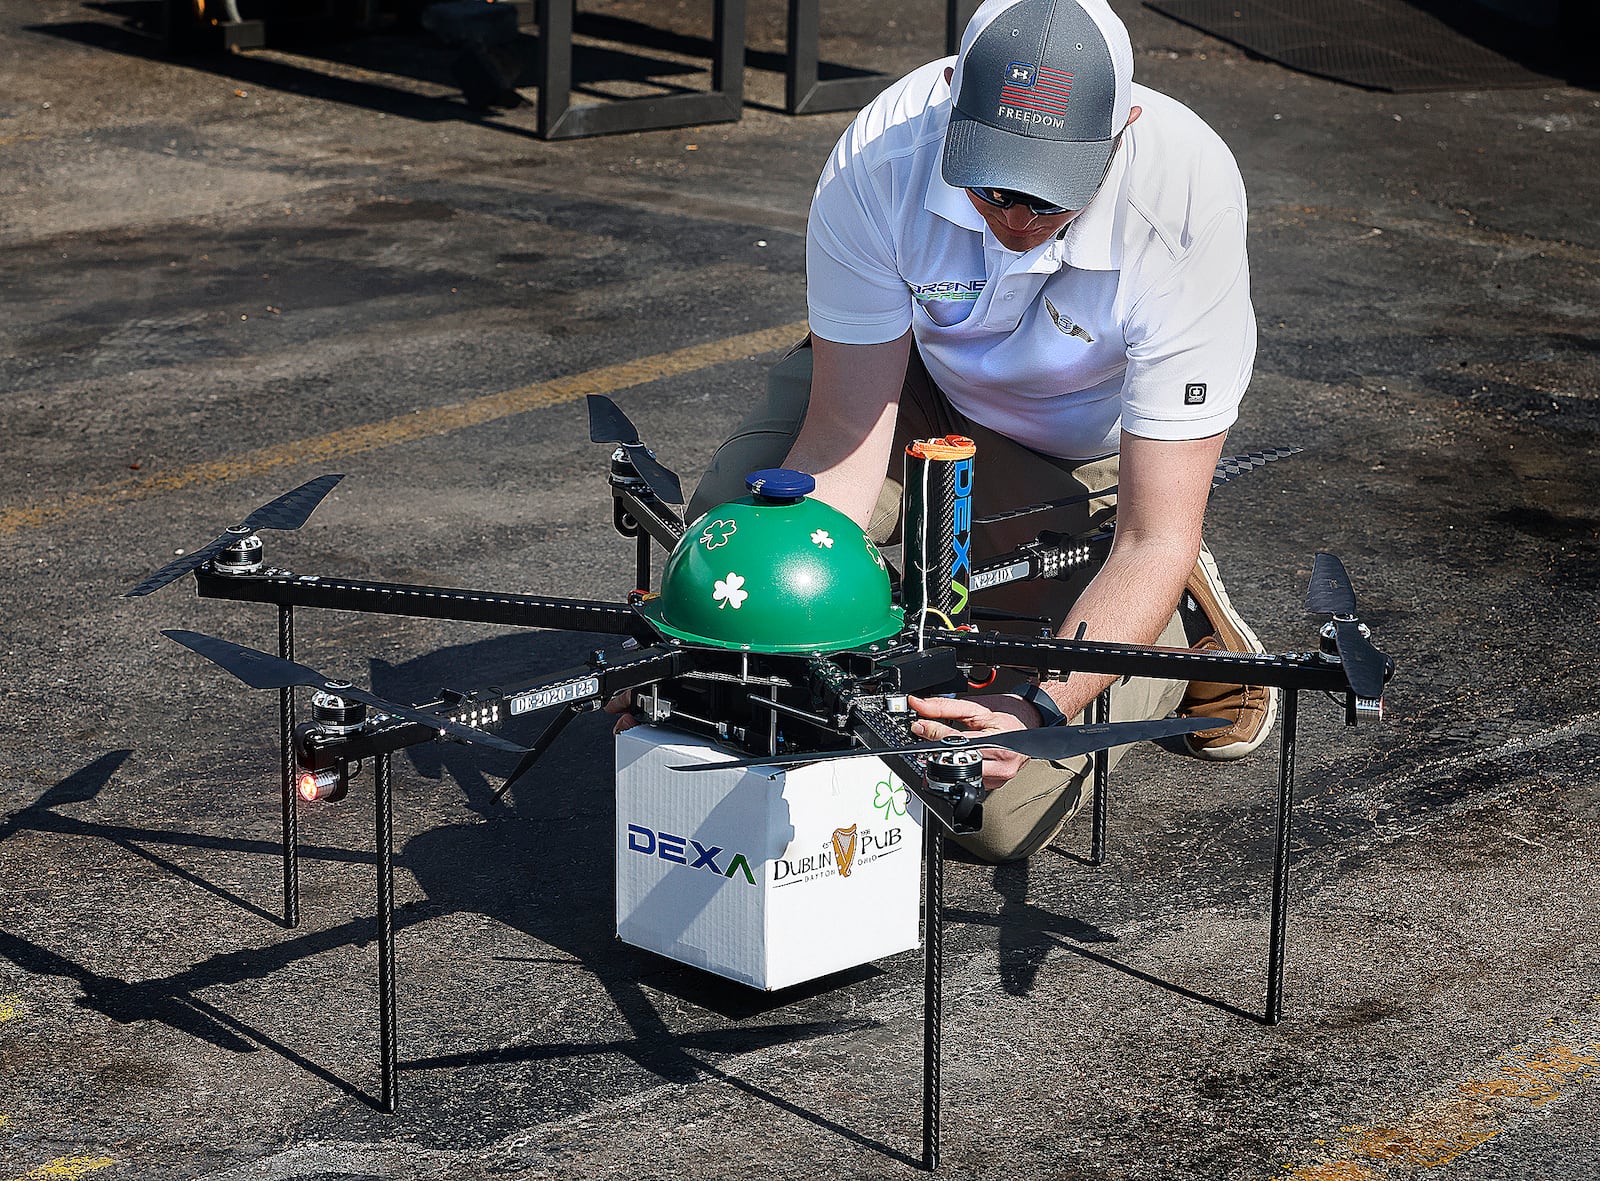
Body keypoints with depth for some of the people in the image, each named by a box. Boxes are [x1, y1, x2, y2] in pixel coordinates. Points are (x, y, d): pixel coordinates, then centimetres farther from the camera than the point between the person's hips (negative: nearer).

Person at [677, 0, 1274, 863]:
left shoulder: (1189, 206, -37)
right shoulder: (876, 160, -32)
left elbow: (1154, 538, -34)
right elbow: (844, 436, -26)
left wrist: (1043, 708, -47)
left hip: (1085, 459, -2)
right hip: (915, 383, 2)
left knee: (999, 813, -13)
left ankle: (1182, 625, 16)